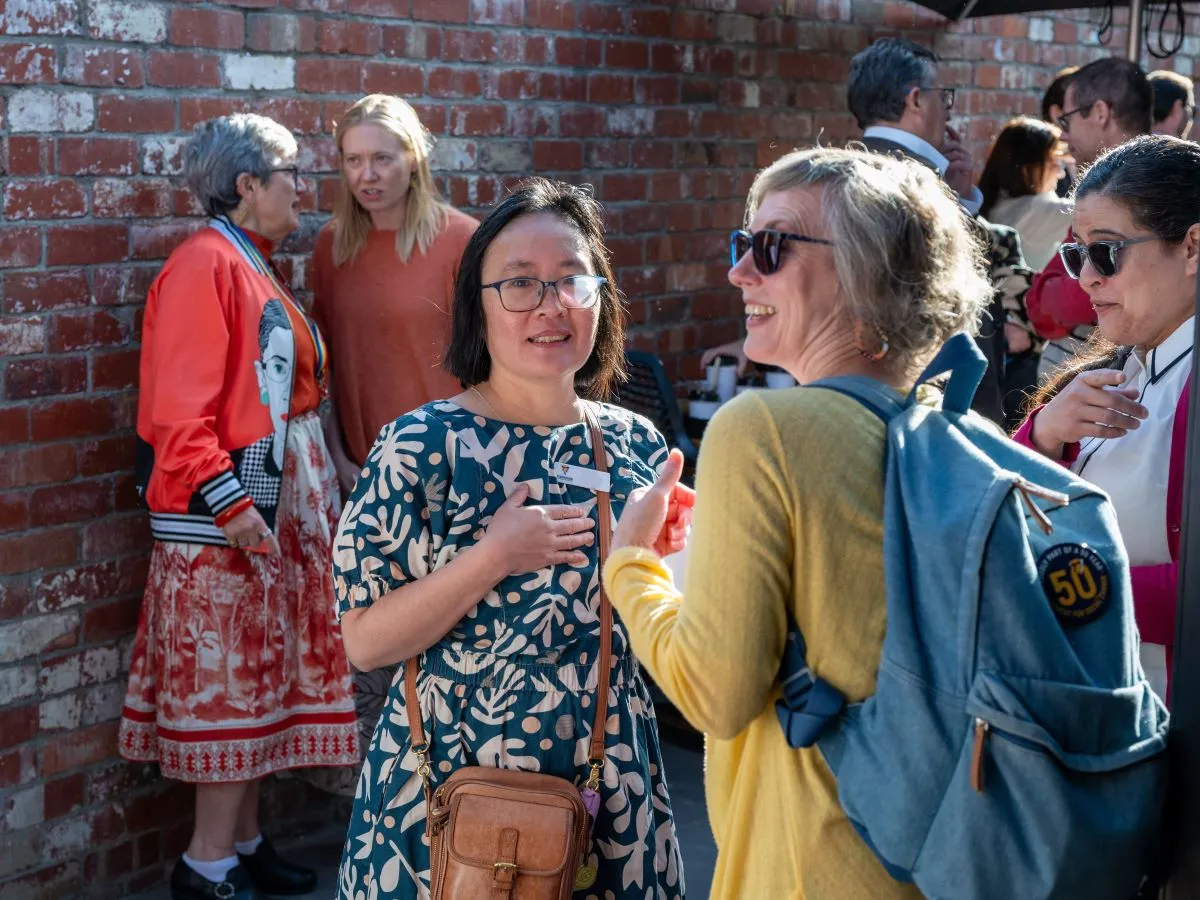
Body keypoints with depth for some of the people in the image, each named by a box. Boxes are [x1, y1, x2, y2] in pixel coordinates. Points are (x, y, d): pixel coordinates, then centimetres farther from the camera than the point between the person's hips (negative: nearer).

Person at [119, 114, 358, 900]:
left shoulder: (256, 268, 16)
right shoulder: (205, 265, -15)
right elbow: (179, 408, -21)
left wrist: (327, 476, 16)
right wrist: (228, 501, -25)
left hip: (280, 506, 10)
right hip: (228, 513, -10)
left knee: (259, 678, 14)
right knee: (230, 680, -4)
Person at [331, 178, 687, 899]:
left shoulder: (636, 442, 0)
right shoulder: (422, 446, -13)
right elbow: (365, 642, -15)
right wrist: (493, 557, -23)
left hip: (609, 789, 4)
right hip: (451, 791, -4)